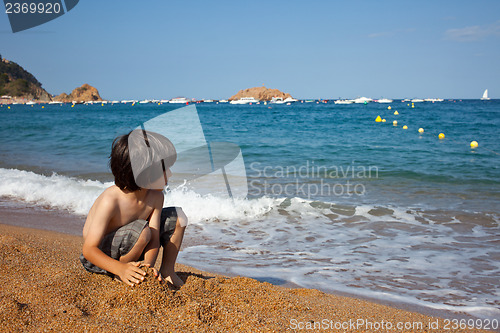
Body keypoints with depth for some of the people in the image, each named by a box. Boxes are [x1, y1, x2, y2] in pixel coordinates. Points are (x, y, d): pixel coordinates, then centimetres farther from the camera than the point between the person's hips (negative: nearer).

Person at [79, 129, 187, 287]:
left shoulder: (155, 196, -13)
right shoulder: (110, 201, -33)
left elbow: (154, 238, -14)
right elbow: (88, 249, -32)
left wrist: (148, 263, -35)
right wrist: (121, 268, -45)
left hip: (129, 247, 7)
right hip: (100, 257, -7)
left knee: (177, 217, -3)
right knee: (141, 230, -36)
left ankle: (167, 271, 10)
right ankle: (120, 277, -13)